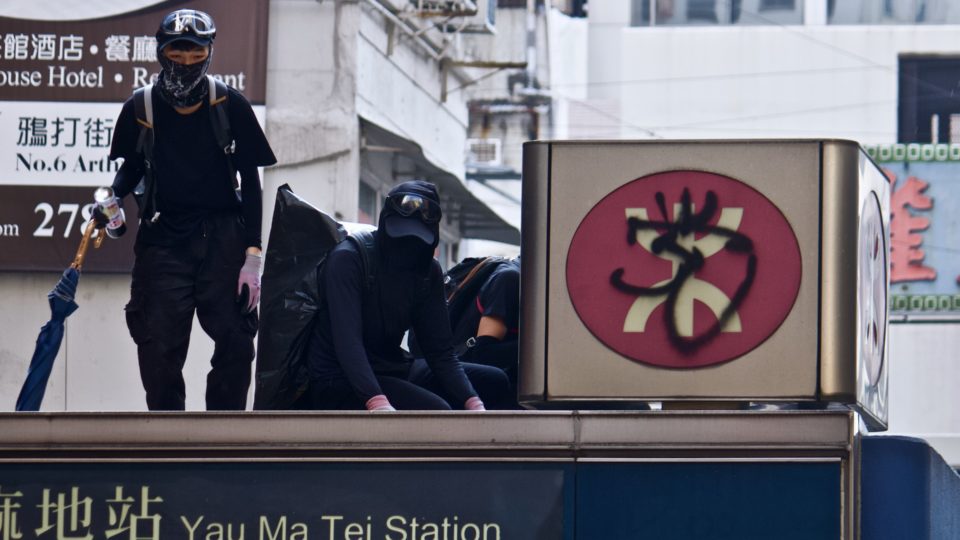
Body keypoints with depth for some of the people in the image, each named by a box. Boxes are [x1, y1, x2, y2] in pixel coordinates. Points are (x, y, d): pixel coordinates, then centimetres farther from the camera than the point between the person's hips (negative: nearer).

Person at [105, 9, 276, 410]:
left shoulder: (231, 108, -2)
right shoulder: (140, 110, 1)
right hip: (163, 238, 1)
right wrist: (114, 197, -5)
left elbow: (251, 182, 1)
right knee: (159, 350, -6)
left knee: (235, 343, -8)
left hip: (222, 238, 0)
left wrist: (252, 256, -5)